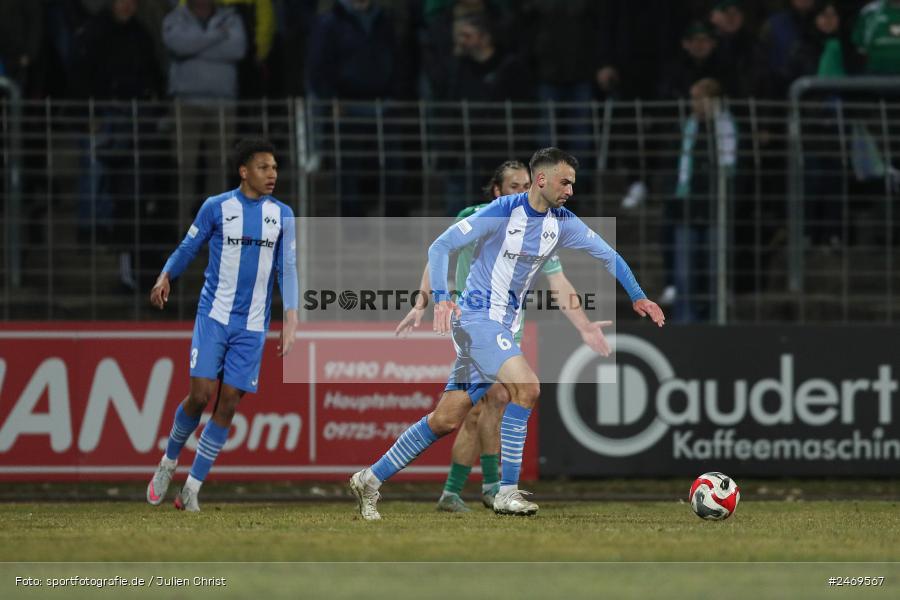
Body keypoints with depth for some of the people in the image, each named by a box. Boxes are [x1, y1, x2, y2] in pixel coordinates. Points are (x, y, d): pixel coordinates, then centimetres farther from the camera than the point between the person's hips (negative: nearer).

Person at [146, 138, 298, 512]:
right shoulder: (216, 207, 0)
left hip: (252, 327, 2)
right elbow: (187, 248, 7)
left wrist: (290, 322, -1)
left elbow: (287, 270, 8)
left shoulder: (282, 215, 7)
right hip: (214, 316, -2)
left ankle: (193, 487, 4)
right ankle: (169, 462, 14)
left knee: (228, 405, -3)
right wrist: (165, 277, -13)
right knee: (201, 394, -12)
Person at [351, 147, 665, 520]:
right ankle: (507, 493, -20)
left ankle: (370, 480, 18)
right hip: (477, 317, -7)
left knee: (447, 420, 8)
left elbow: (608, 255, 17)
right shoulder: (502, 212, -15)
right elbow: (440, 247, -13)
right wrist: (441, 298, -24)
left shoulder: (562, 223, 4)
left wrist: (637, 297, 10)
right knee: (527, 387, -25)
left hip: (504, 326, 7)